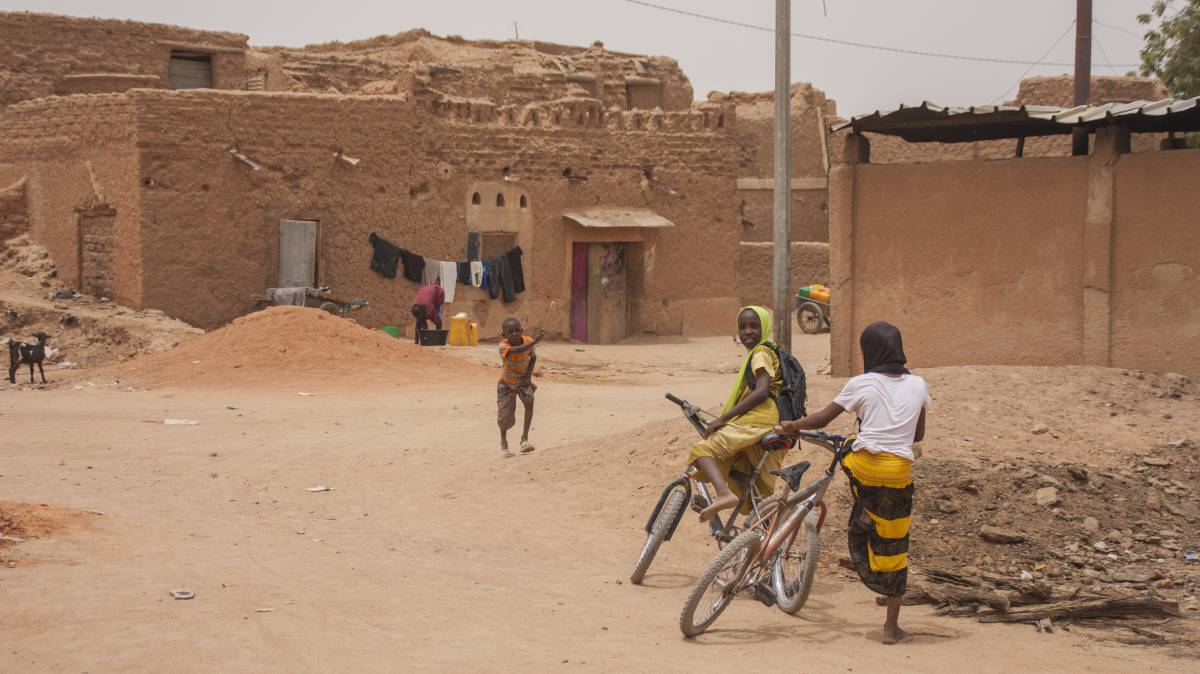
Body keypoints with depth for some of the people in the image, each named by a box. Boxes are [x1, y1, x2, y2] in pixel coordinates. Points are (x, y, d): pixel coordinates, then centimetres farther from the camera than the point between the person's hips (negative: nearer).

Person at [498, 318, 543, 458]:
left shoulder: (528, 341, -21)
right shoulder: (503, 346, -34)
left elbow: (533, 357, -1)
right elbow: (517, 350, -55)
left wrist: (528, 375, -13)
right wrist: (535, 341, -66)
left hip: (523, 381, 2)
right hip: (506, 383, -2)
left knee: (529, 401, -27)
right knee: (506, 419, -5)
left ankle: (525, 438, -17)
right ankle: (503, 441, 28)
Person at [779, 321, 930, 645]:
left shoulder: (861, 384, 1)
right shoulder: (917, 385, 10)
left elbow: (822, 419, 7)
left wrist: (793, 425, 24)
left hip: (862, 467, -2)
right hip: (899, 471, 2)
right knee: (893, 548, 9)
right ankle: (892, 627, 13)